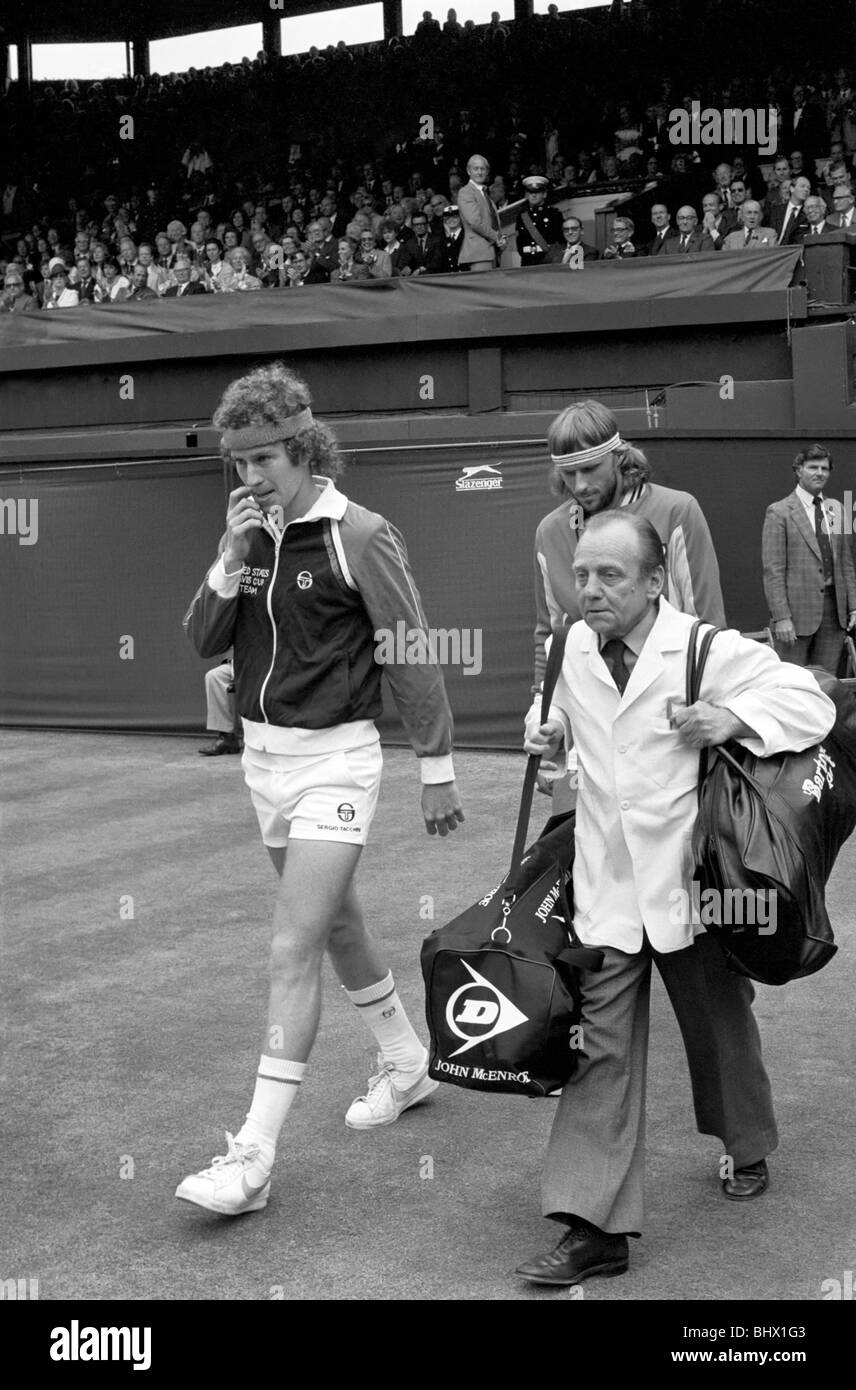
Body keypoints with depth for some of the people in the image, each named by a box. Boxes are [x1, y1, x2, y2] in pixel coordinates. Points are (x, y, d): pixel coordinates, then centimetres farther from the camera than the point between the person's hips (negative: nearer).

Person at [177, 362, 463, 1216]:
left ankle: (253, 1157, -8)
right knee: (335, 924, 20)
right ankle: (406, 1063, 40)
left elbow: (413, 656, -10)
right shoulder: (250, 534, 5)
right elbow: (204, 641, 2)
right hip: (263, 753, 7)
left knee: (293, 949, -11)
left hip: (333, 756, -7)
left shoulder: (358, 535, -13)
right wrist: (232, 561, -13)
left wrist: (437, 769, -8)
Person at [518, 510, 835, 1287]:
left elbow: (811, 704, -11)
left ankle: (747, 1150, 47)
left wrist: (732, 719, -26)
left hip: (690, 883, -3)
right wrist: (548, 731, 2)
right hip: (607, 892, 3)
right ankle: (595, 1228, 0)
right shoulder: (573, 649, 2)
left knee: (720, 1028, 18)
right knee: (601, 1048, -3)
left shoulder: (709, 651, -14)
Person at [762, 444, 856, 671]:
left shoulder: (836, 509, 14)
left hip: (834, 610, 5)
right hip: (797, 610, -5)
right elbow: (773, 570, -8)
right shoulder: (779, 512, -3)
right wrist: (781, 617, -15)